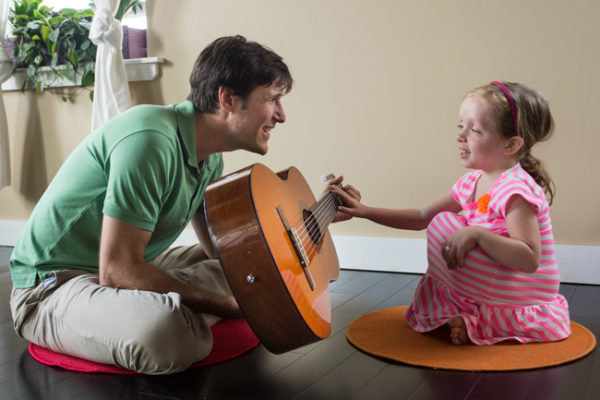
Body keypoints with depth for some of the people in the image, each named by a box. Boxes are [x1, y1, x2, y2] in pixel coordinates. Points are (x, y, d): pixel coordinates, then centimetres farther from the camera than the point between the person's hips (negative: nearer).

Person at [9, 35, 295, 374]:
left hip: (131, 267, 9)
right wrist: (231, 307, -25)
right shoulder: (151, 140, -27)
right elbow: (116, 270, -29)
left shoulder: (210, 160, 3)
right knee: (172, 332, -38)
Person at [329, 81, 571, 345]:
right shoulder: (472, 183, 5)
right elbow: (422, 218, 12)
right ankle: (468, 314, 3)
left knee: (444, 227, -17)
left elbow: (530, 260, -30)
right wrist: (365, 211, 6)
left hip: (526, 303, -9)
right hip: (492, 291, 9)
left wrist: (476, 233, -36)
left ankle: (472, 319, -5)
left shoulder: (516, 189, -22)